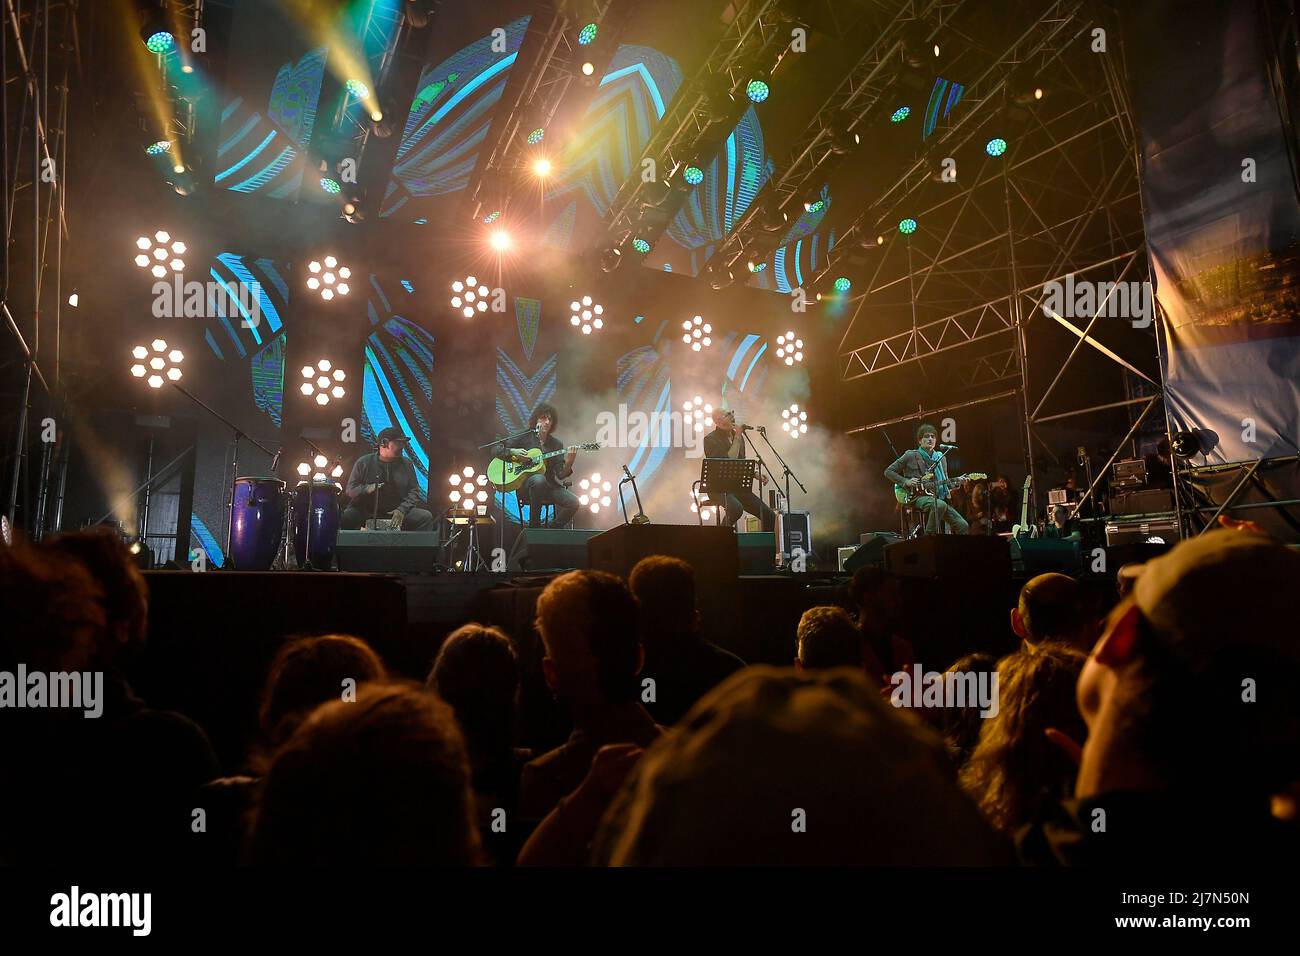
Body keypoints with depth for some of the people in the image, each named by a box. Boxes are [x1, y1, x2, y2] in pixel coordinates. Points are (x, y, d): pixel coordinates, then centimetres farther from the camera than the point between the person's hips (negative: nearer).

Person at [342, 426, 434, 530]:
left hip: (398, 513, 2)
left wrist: (402, 509, -15)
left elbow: (414, 491, 3)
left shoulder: (406, 464, 6)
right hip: (367, 511, -2)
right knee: (346, 517, -31)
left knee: (426, 517, -20)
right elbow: (350, 490, 2)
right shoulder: (364, 462, 2)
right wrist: (367, 489, -20)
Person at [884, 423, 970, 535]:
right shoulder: (910, 456, 2)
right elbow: (888, 472, 4)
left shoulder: (941, 458, 17)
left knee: (963, 526, -10)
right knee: (940, 505, -37)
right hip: (918, 497, -5)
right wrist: (906, 481, -9)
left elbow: (945, 483, 20)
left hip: (939, 499, 5)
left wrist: (957, 482, -1)